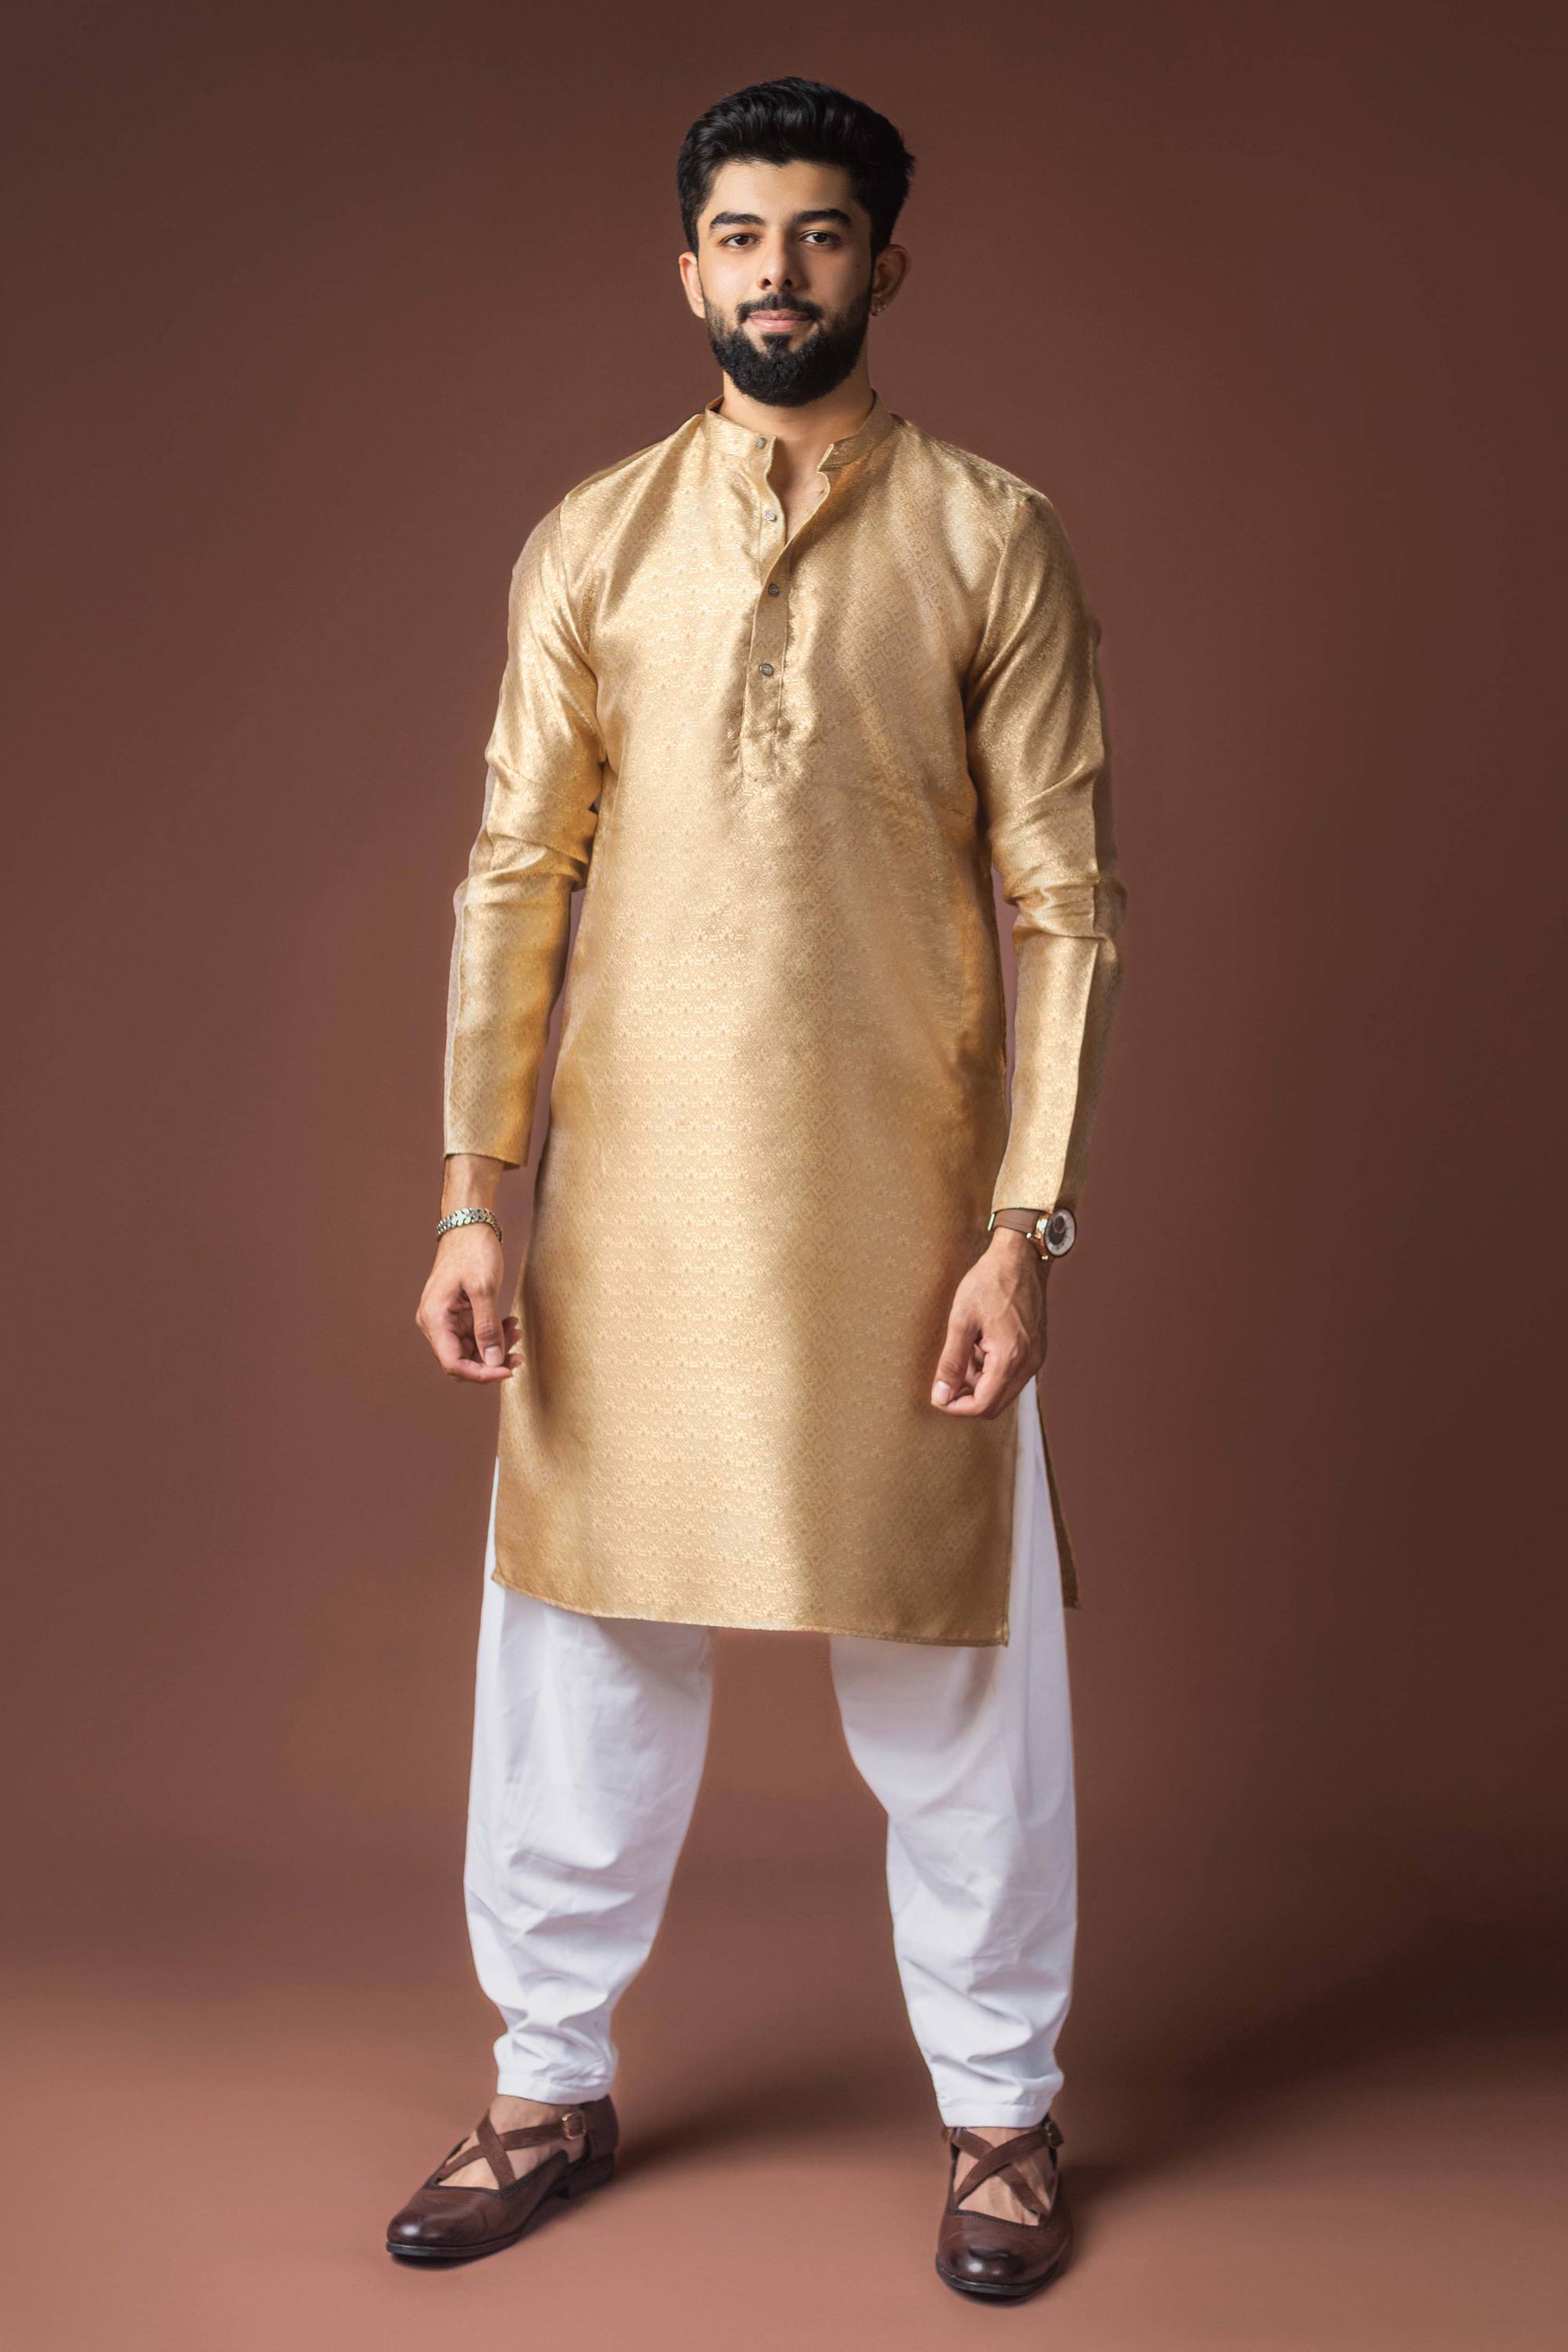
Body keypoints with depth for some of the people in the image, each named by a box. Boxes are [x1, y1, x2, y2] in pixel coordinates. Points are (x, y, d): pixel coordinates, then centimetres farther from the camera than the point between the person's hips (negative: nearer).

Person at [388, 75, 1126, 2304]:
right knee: (581, 1651, 10)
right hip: (635, 1203, 2)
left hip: (906, 1205, -2)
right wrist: (474, 1197, -2)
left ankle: (1001, 2106, 27)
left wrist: (1028, 1226, -11)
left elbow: (1066, 898, -3)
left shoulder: (993, 536, 0)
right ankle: (554, 2083, 29)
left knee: (952, 1670, 8)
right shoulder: (591, 540, 7)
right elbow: (515, 877, 4)